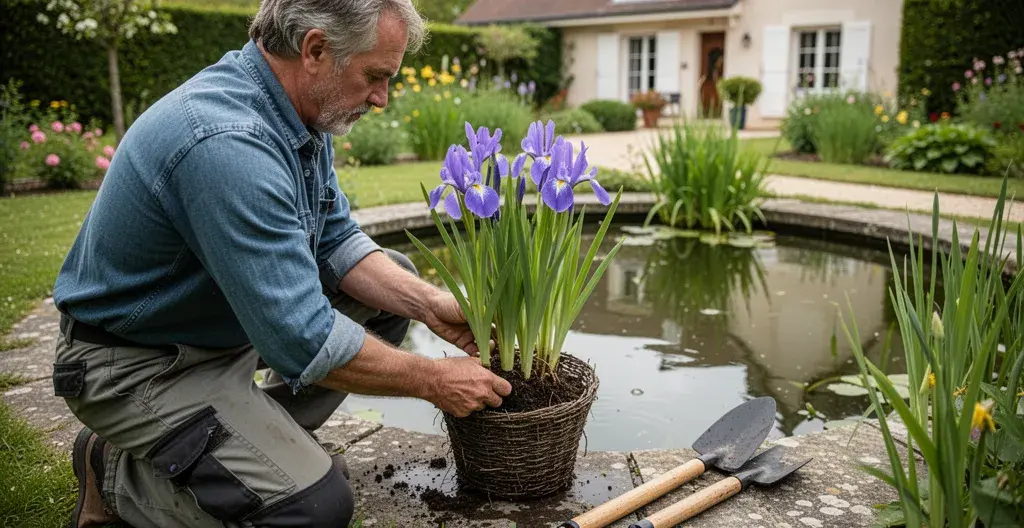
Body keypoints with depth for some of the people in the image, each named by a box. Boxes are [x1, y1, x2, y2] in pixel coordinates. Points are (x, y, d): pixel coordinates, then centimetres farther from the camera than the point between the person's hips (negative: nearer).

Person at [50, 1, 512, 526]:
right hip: (138, 363, -9)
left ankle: (257, 440, 9)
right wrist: (432, 379, -21)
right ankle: (117, 471, 2)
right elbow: (303, 341, -33)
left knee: (395, 276, 7)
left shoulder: (300, 109, -3)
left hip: (229, 318, 10)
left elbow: (335, 241, 4)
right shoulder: (228, 142, -33)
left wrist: (430, 305, -10)